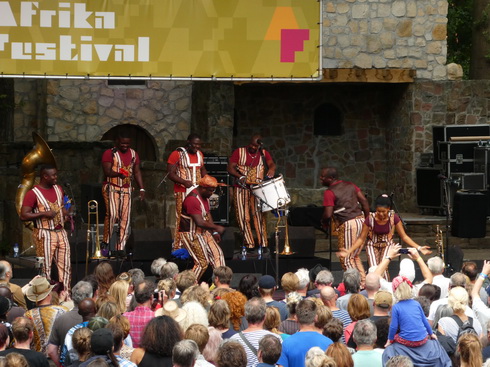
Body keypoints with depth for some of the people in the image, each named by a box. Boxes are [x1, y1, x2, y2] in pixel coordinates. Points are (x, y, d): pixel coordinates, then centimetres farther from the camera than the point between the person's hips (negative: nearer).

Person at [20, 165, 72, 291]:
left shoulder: (58, 189, 11)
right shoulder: (33, 193, -10)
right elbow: (23, 216, -14)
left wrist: (65, 213, 7)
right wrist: (44, 214, -19)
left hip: (61, 232, 7)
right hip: (45, 235, -7)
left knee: (65, 266, 5)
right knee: (45, 268, -2)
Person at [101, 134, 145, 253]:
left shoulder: (133, 154, 14)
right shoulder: (109, 153, -3)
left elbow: (137, 171, 16)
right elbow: (107, 171, -11)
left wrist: (141, 188, 8)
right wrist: (118, 174, -29)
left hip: (127, 190, 5)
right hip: (111, 188, -5)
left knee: (125, 218, 0)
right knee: (112, 214, -20)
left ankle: (120, 248, 4)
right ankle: (106, 243, -11)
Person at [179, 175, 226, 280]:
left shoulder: (205, 196, 7)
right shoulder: (192, 199, -26)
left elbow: (207, 214, 13)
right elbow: (199, 222, -30)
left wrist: (214, 232, 4)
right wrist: (216, 227, -20)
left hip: (202, 232, 10)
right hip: (191, 234, -10)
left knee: (217, 253, 3)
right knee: (203, 262, -9)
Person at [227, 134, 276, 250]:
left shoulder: (264, 154, 11)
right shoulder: (239, 152, 4)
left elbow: (271, 164, -4)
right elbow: (230, 168, -3)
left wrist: (271, 169, -29)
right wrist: (240, 176, -21)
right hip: (241, 189, -1)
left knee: (259, 215, -7)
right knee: (243, 217, -4)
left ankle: (262, 244, -8)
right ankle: (249, 244, -1)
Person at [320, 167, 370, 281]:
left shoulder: (329, 192, -9)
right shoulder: (350, 185, 13)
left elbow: (328, 214, -14)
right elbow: (364, 201, 10)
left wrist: (324, 223, 7)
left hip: (347, 224, -8)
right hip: (360, 220, 8)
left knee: (346, 258, 0)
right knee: (355, 256, 20)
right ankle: (363, 283, 20)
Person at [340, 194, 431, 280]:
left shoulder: (394, 218, -16)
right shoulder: (370, 219, -18)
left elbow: (404, 236, -7)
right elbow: (362, 238, -7)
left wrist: (419, 248, -14)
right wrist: (349, 251, -17)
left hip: (388, 245, 0)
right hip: (373, 245, 0)